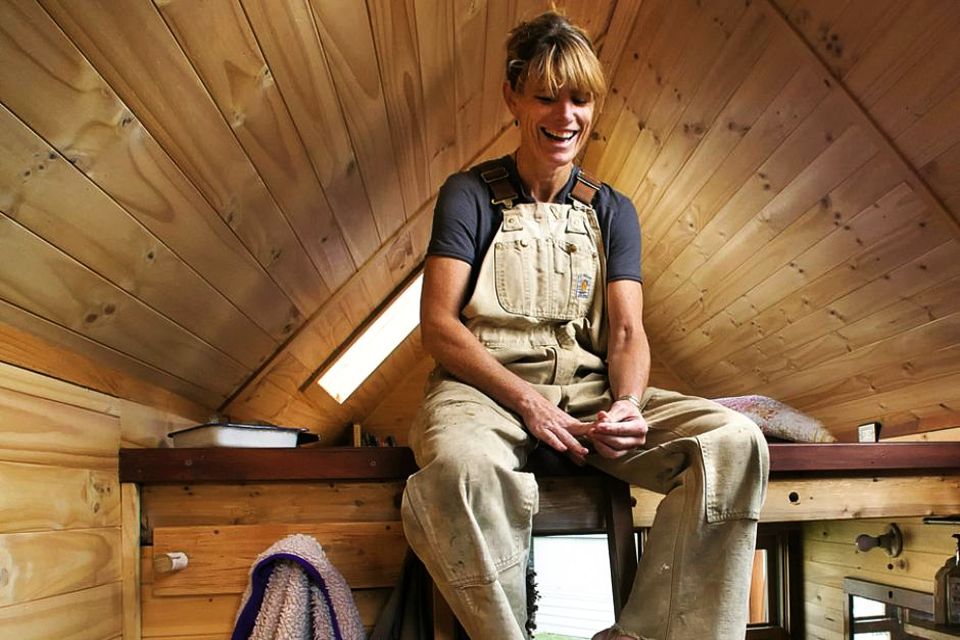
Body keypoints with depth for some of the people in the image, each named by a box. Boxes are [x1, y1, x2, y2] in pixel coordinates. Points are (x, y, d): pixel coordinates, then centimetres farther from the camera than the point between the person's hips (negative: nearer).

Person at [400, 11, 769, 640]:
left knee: (736, 441, -22)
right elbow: (438, 324, -4)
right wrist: (525, 399, -18)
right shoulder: (471, 194, 6)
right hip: (486, 386, -3)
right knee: (463, 465, -41)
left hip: (590, 391, 4)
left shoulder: (612, 210, 16)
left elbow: (627, 330, 6)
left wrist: (628, 404, -17)